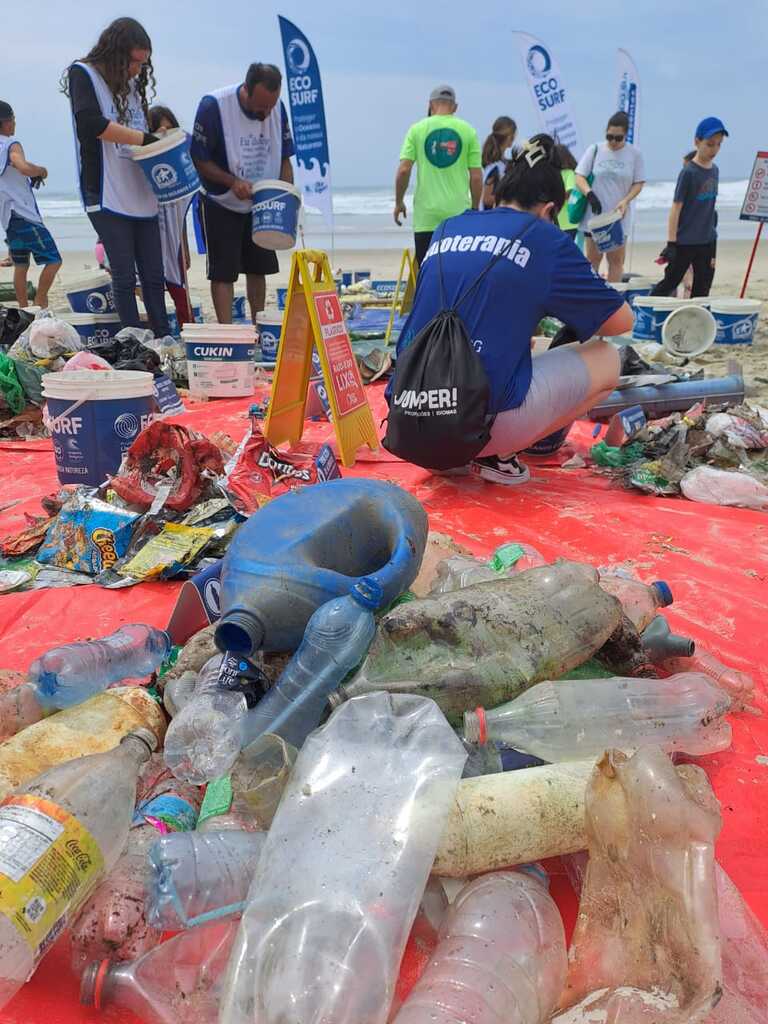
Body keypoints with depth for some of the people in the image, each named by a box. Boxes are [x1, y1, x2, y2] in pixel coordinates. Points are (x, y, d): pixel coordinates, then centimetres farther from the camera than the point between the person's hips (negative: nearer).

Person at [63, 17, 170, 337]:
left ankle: (164, 340, 10)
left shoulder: (131, 83, 19)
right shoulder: (82, 74, 0)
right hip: (107, 196, -6)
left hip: (141, 196, 6)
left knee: (154, 275, 4)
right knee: (125, 276, -6)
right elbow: (91, 124, -16)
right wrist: (145, 139, -15)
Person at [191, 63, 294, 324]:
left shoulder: (278, 107, -5)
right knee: (223, 273, -6)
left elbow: (284, 158, 4)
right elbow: (199, 159, -15)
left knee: (258, 268, 10)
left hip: (261, 205, 5)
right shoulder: (214, 105, -19)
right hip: (221, 204, -4)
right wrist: (233, 182, -28)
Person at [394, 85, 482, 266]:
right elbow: (476, 176, 2)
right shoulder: (468, 130, 4)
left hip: (426, 214, 0)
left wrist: (399, 202, 9)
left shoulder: (417, 129, 3)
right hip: (458, 212, 0)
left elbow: (404, 170, -4)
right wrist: (475, 208, 13)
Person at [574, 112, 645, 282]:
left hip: (620, 216, 0)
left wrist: (625, 201, -15)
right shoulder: (595, 149, 0)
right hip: (594, 214, 0)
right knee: (593, 257, 6)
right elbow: (579, 177, -2)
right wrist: (590, 194, -20)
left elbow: (639, 183, 3)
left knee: (616, 259, 3)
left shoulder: (634, 153, 0)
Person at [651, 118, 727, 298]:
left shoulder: (714, 170, 8)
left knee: (702, 290, 9)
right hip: (685, 242, -6)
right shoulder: (688, 172, -12)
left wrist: (712, 231, 18)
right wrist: (671, 243, -18)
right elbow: (676, 208, -14)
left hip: (707, 241, 6)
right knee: (669, 283, 0)